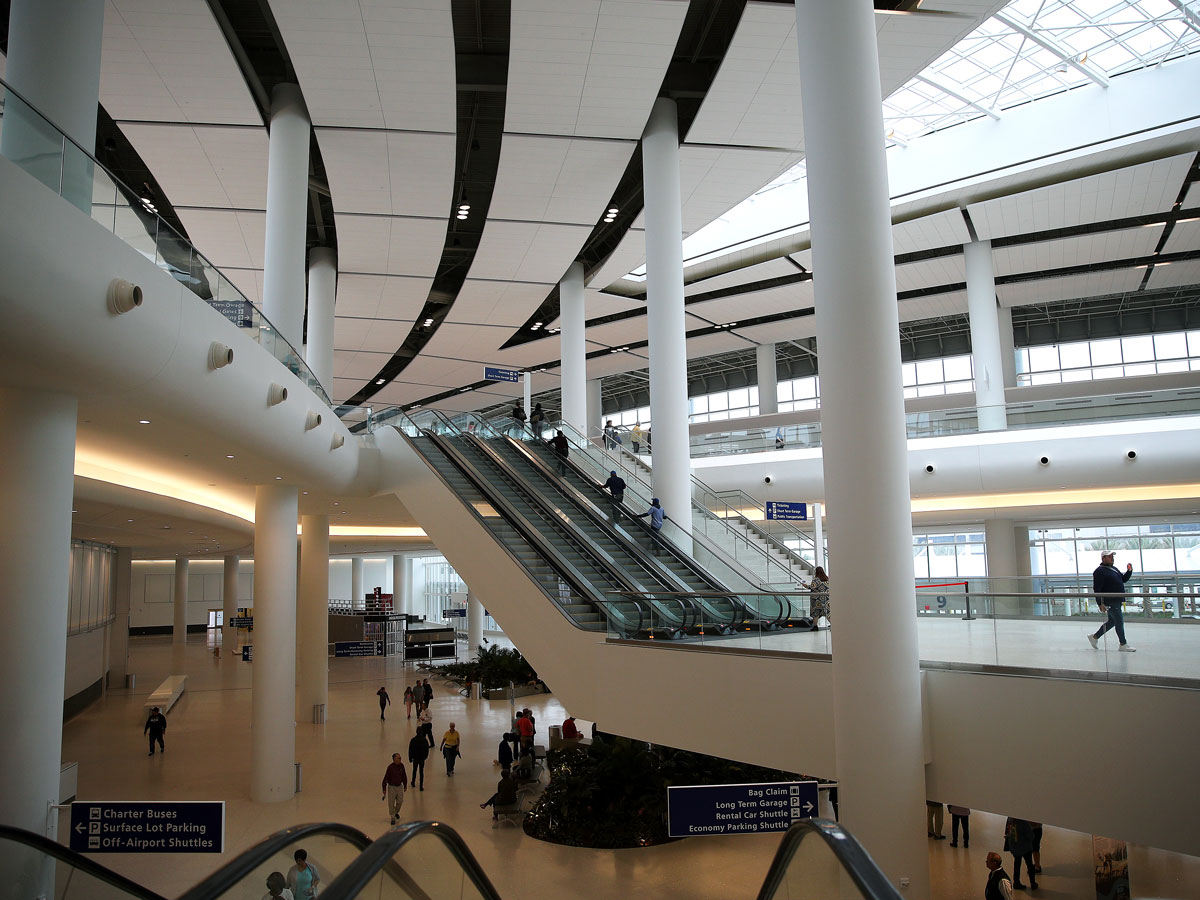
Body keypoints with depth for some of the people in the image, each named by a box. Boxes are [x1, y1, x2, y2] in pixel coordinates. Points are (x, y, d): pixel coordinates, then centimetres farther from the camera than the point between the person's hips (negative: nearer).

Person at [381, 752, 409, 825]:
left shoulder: (401, 765, -4)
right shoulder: (390, 767, -21)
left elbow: (404, 776, 9)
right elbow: (386, 778, -16)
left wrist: (405, 785, 17)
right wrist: (384, 789, -15)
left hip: (400, 786, 5)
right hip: (392, 787, -5)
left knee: (400, 801, 10)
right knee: (391, 803, 1)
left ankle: (396, 812, 39)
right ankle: (393, 817, 18)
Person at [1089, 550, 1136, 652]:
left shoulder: (1114, 569, 18)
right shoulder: (1100, 571, -12)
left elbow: (1124, 579, 24)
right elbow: (1096, 589, -16)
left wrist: (1129, 571, 5)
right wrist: (1100, 603, -21)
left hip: (1117, 601, 10)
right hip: (1110, 601, -10)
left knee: (1112, 621, 14)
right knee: (1119, 621, -6)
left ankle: (1094, 637, 24)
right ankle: (1123, 645, 2)